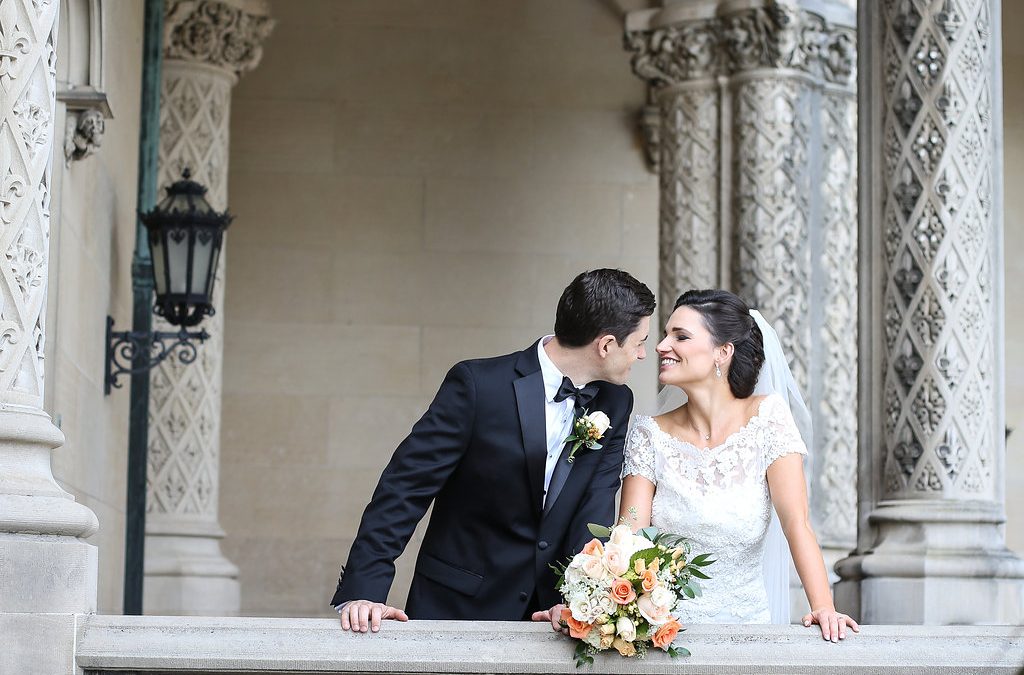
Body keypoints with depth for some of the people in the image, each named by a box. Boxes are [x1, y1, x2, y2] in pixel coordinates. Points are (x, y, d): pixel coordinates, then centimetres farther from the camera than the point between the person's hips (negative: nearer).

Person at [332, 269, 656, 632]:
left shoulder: (615, 404, 2)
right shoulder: (477, 384, -14)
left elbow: (595, 512, -6)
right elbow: (405, 487, -14)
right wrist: (363, 592, -21)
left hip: (550, 612, 4)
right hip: (455, 608, -4)